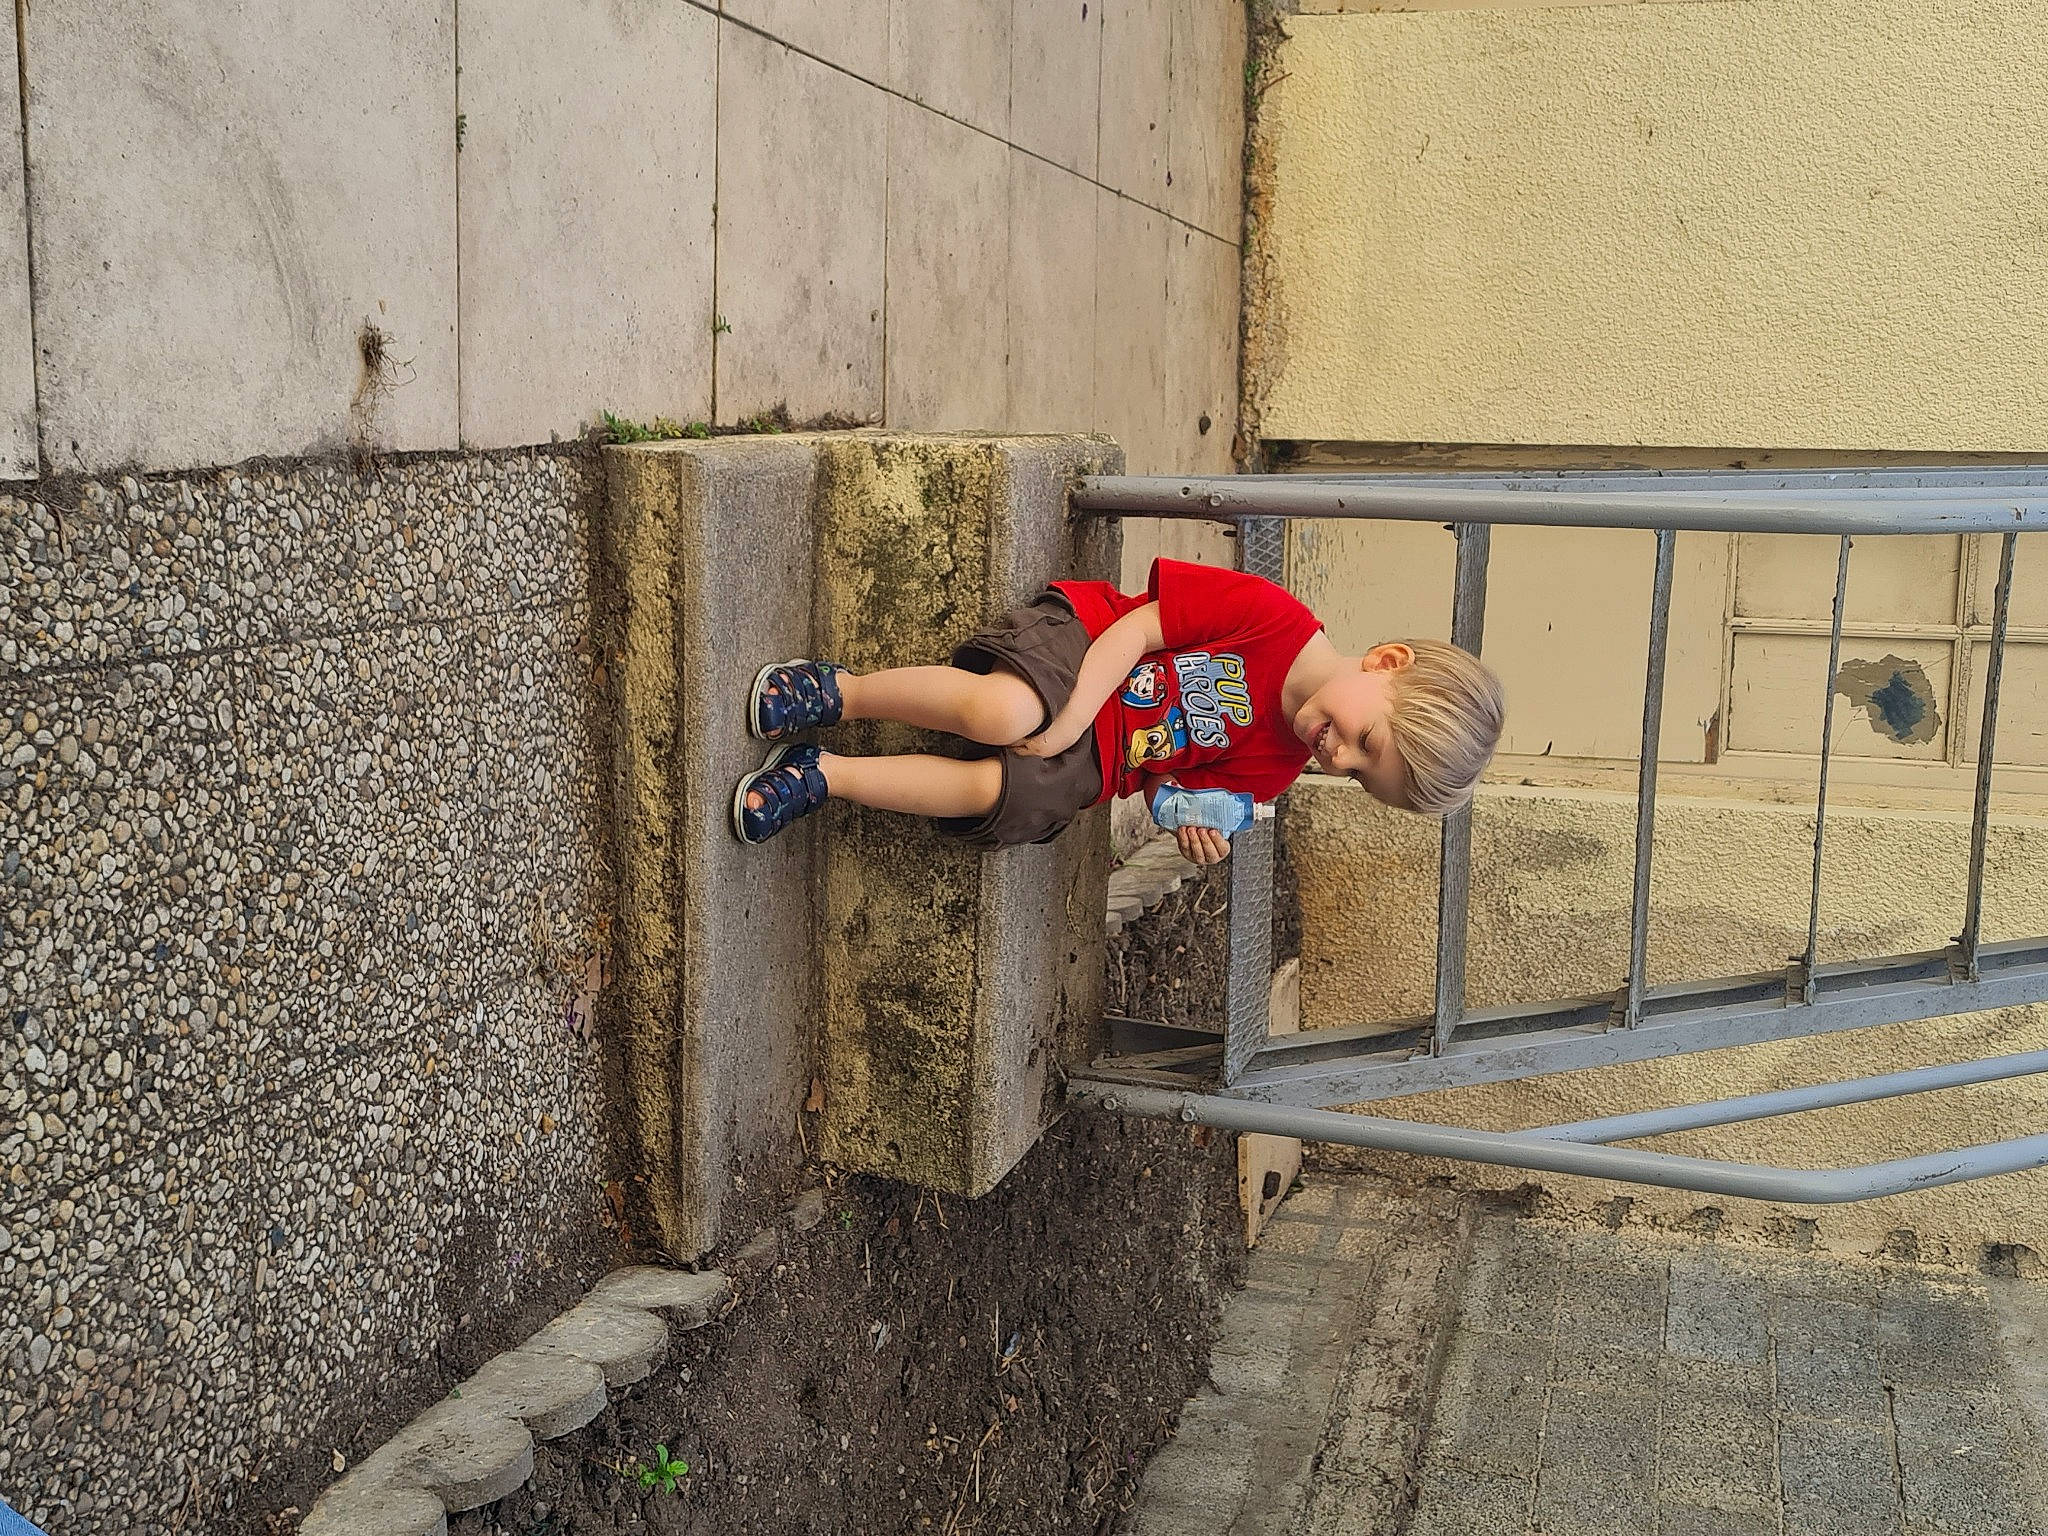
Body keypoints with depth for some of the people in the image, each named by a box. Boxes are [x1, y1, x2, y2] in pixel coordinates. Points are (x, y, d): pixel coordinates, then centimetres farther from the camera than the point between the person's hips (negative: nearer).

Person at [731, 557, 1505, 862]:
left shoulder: (1275, 766, 0)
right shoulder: (1272, 616, -16)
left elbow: (1173, 775, 8)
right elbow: (1142, 624, -13)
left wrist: (1191, 817, -16)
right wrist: (1066, 719, -23)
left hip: (1093, 763, 4)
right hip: (1076, 640, -4)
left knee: (1003, 795, -26)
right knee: (1001, 712, -36)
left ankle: (821, 776, -10)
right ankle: (838, 692, -11)